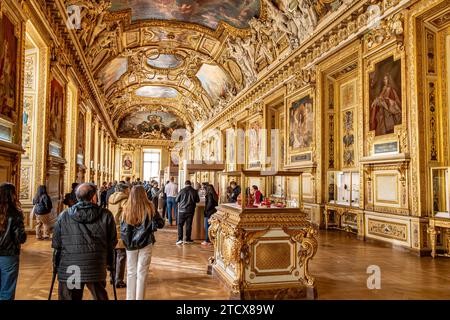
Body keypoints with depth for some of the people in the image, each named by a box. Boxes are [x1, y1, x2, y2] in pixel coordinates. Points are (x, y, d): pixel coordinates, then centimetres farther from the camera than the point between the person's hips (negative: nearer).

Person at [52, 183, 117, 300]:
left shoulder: (63, 216, -2)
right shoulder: (106, 215, -5)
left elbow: (56, 244, 4)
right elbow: (112, 243, 1)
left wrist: (56, 263, 19)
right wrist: (110, 264, 15)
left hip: (68, 270, 1)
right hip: (96, 270, -1)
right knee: (100, 297, 16)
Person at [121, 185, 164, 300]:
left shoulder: (127, 208, -4)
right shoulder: (149, 208, -10)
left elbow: (123, 227, 1)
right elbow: (160, 224, -3)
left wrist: (126, 240, 12)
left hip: (130, 243, 2)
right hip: (145, 243, -2)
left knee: (131, 272, 15)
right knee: (142, 272, 6)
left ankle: (130, 297, 22)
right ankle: (139, 297, 10)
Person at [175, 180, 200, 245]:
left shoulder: (182, 190, -8)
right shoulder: (194, 191, -3)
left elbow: (176, 200, -1)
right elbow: (198, 200, 7)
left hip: (182, 210, -2)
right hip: (191, 210, 2)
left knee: (180, 224, 7)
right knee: (189, 225, 9)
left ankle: (180, 239, 0)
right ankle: (187, 239, 13)